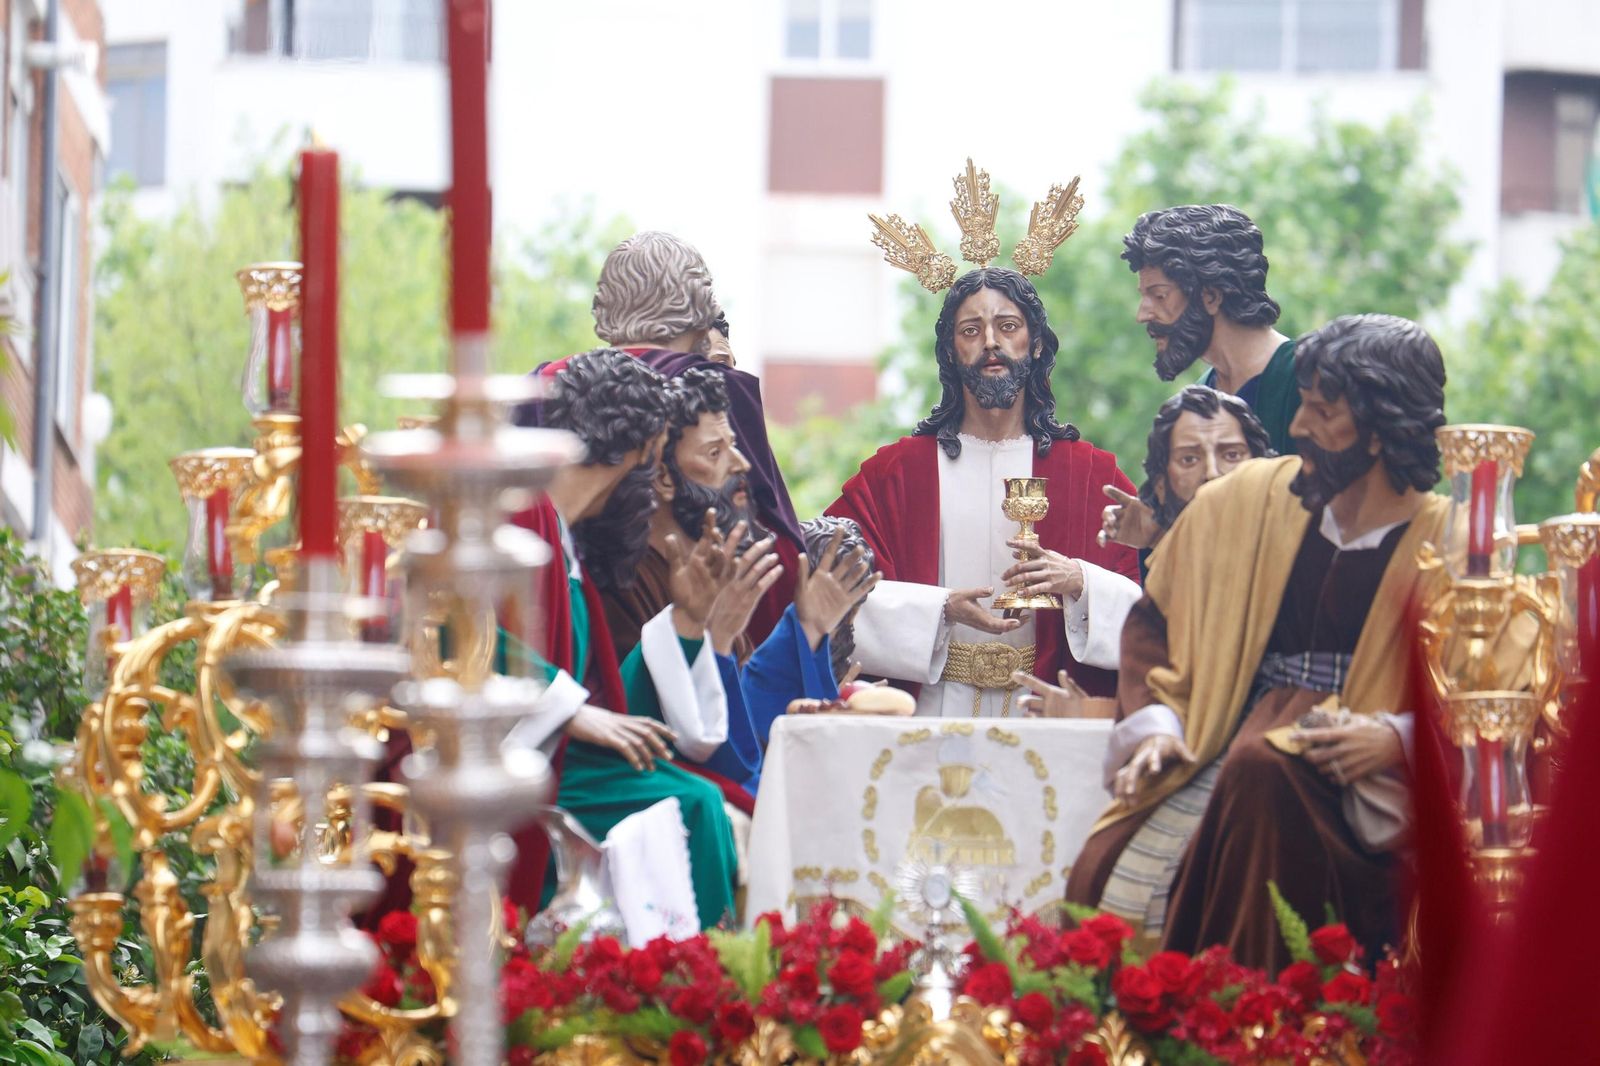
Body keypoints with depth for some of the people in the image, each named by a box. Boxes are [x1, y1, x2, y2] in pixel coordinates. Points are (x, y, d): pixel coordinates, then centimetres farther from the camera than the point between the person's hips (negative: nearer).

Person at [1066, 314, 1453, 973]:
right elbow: (1155, 619, 21)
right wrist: (1155, 722, 3)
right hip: (1227, 757, 3)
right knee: (1112, 874, -28)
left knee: (1261, 773, -38)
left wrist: (1400, 737, -16)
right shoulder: (1250, 500, 12)